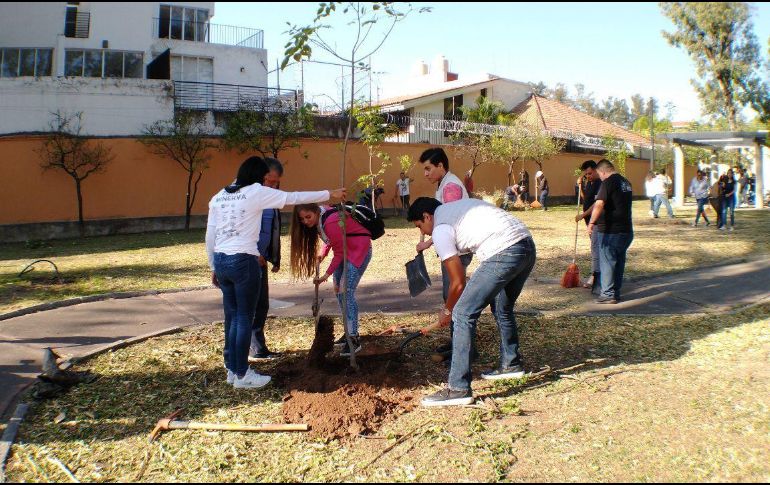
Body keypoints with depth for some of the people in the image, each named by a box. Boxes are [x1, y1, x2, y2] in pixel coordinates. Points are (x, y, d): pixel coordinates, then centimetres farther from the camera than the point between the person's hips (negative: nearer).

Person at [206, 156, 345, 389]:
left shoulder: (218, 197, 12)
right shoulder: (256, 192, -5)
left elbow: (210, 236, 12)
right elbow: (293, 197, -2)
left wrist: (213, 268, 20)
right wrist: (329, 194, 6)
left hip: (221, 260, 6)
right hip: (244, 261, -6)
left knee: (231, 316, 14)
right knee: (244, 317, 3)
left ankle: (232, 369, 23)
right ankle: (242, 375, 11)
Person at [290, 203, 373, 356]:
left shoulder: (331, 222, -29)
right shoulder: (319, 219, -2)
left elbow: (339, 252, -20)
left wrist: (327, 274, -14)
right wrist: (322, 253, -5)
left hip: (359, 250, -10)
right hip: (344, 250, 10)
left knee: (346, 292, -15)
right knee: (338, 290, 10)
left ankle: (354, 339, -12)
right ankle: (350, 332, 21)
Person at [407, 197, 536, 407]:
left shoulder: (440, 230, 2)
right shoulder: (458, 206, 26)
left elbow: (458, 282, 4)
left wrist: (447, 311, 21)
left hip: (504, 253, -10)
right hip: (528, 244, 10)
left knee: (463, 313, -4)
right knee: (502, 307, 29)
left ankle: (459, 389, -3)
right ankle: (511, 364, 46)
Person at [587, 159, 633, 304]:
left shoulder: (608, 183, -13)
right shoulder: (626, 182, 14)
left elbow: (599, 204, -27)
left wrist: (591, 223, -32)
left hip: (610, 230, -8)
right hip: (626, 230, 8)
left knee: (607, 261, 0)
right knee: (619, 261, 14)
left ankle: (608, 294, 2)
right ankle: (616, 292, 21)